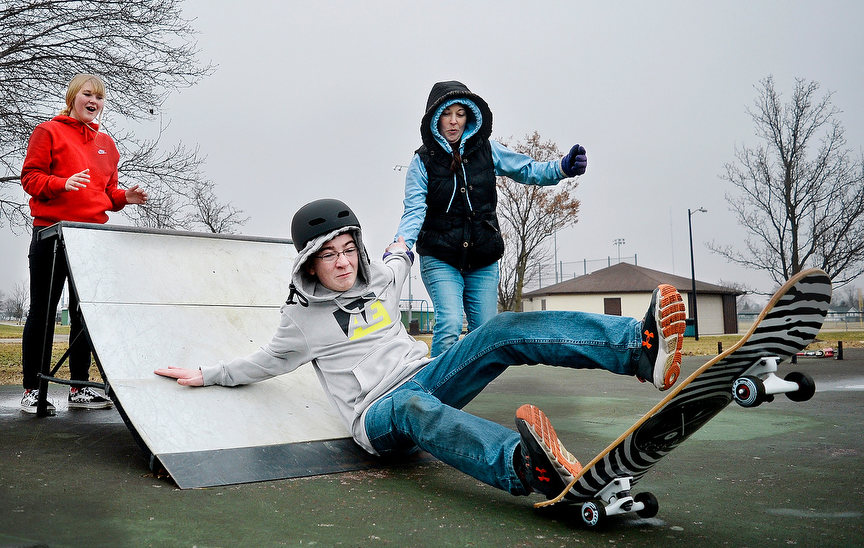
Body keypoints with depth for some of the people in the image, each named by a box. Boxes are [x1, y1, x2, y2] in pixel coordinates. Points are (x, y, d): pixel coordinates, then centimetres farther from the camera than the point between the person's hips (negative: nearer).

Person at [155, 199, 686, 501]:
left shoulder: (379, 279, 14)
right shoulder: (303, 317, 4)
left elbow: (399, 258, 40)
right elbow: (266, 362, 18)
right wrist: (207, 373, 20)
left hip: (425, 377, 5)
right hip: (379, 416, -5)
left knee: (502, 331, -20)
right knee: (413, 406, -44)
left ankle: (639, 346, -40)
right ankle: (527, 467, -75)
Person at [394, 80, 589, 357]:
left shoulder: (486, 150, 2)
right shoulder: (423, 161, -4)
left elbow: (528, 170, 3)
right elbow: (414, 211, -11)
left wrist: (563, 167, -15)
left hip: (483, 261, 3)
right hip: (440, 260, -3)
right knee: (449, 325, -20)